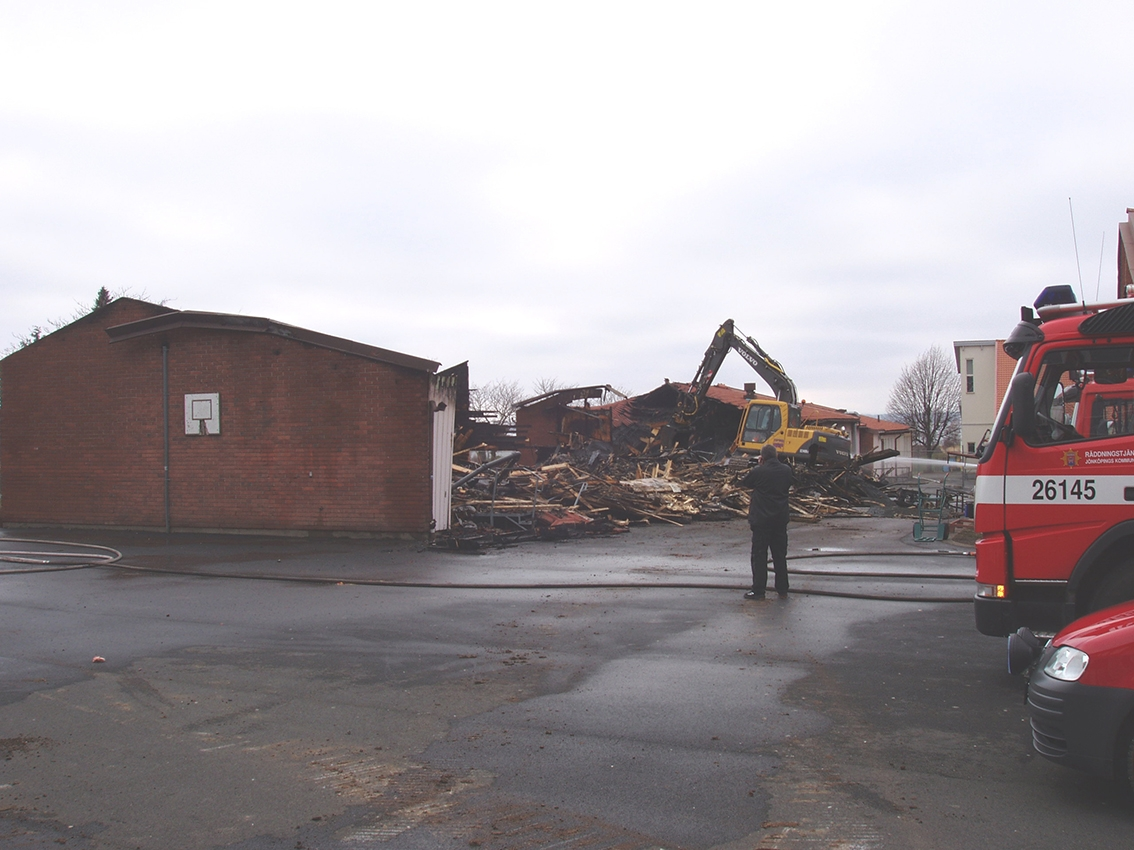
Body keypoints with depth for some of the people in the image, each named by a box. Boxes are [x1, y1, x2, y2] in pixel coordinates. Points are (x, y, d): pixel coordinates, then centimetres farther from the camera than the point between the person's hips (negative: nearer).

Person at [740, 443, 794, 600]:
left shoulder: (757, 472, -15)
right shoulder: (786, 470, 0)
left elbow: (744, 483, 1)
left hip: (761, 519, -5)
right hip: (781, 519, 5)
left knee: (759, 555, 3)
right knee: (780, 555, 12)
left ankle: (758, 590, 4)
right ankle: (782, 590, 17)